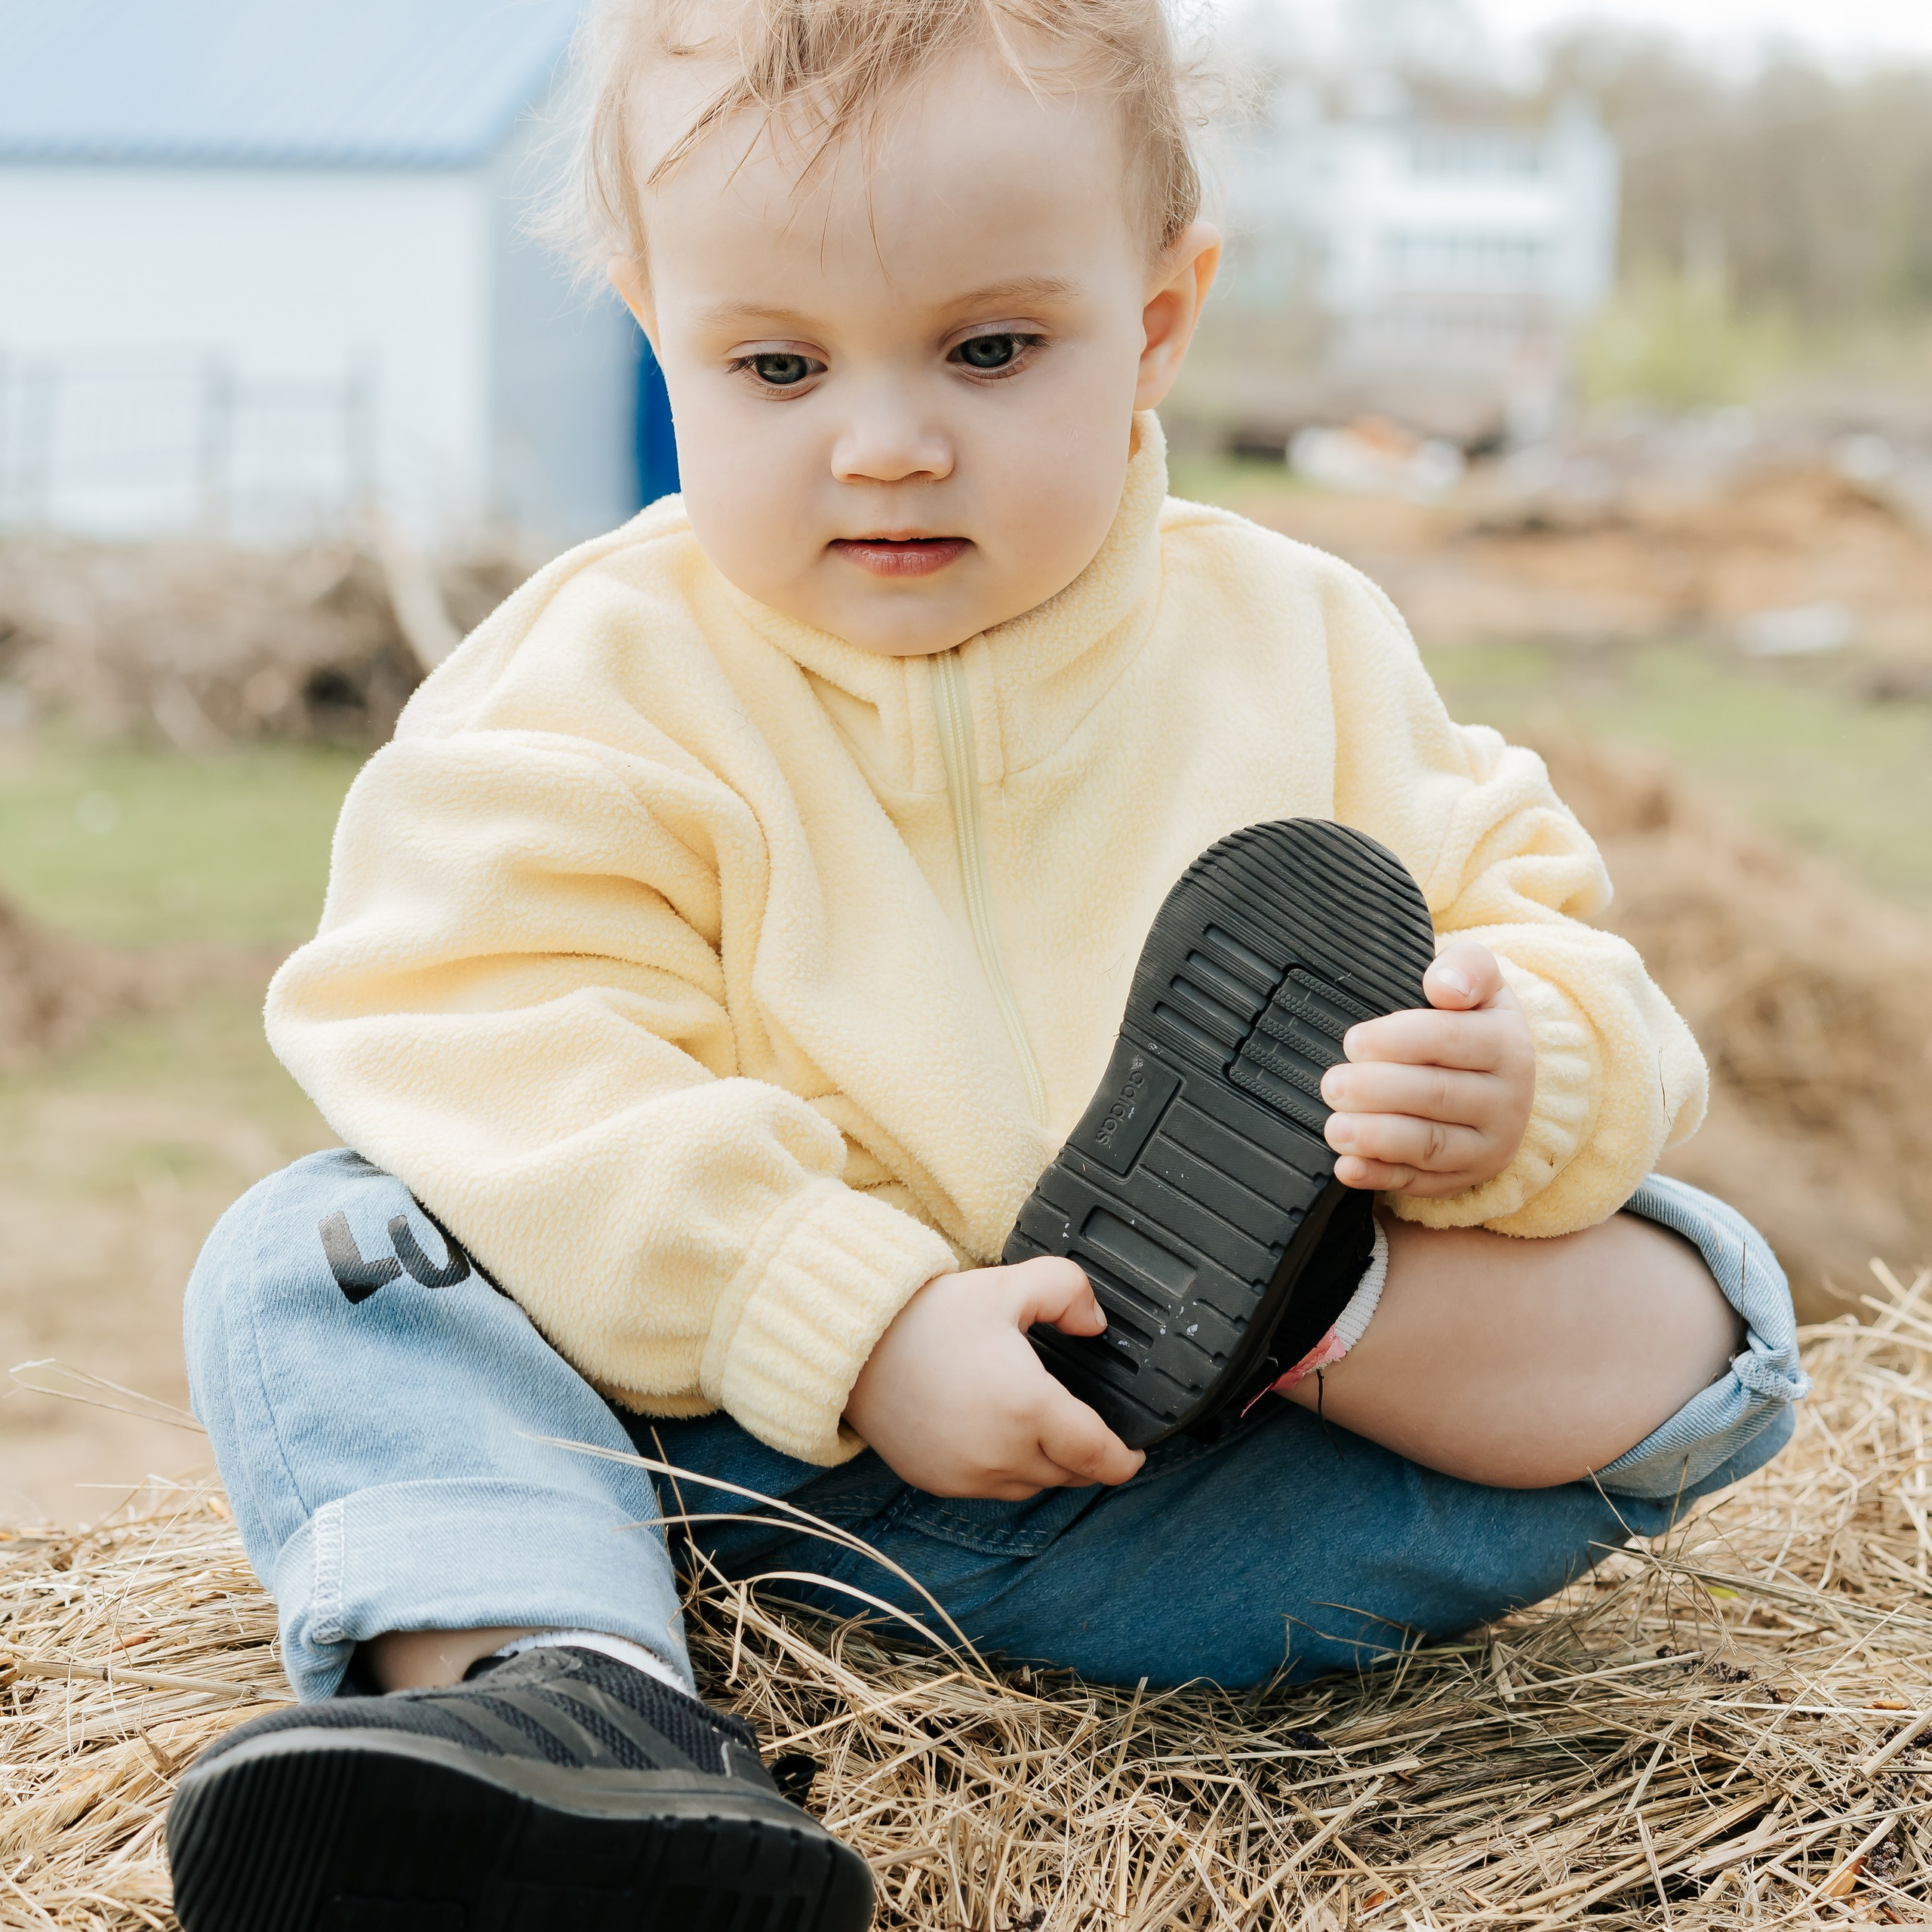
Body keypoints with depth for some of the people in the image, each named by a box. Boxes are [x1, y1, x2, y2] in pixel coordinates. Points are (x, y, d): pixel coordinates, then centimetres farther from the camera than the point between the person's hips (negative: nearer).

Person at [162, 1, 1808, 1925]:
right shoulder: (598, 687, -5)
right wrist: (867, 1325, -28)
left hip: (1185, 1457, 1)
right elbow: (503, 1061, -17)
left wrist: (1514, 1088, -25)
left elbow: (1538, 947, 1)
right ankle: (562, 1683, -45)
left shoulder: (1302, 650, 1)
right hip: (731, 1400, 0)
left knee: (1695, 1327, -12)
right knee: (308, 1259, -21)